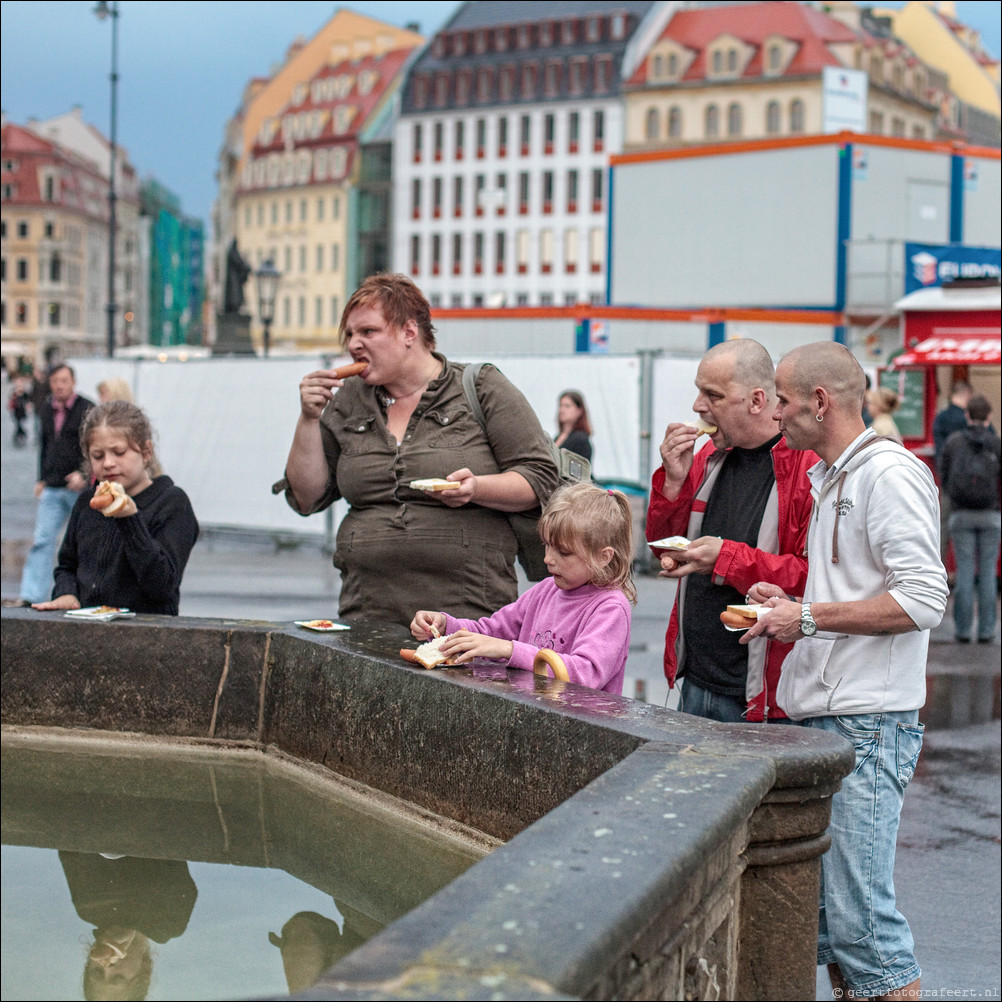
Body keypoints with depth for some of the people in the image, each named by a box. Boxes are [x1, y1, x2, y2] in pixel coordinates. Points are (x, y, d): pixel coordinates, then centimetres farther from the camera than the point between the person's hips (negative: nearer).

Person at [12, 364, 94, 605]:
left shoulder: (88, 410, -7)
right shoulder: (47, 409, 12)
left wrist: (84, 475, -23)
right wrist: (41, 479, 19)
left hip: (81, 488, -5)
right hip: (52, 488, 5)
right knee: (42, 540, -5)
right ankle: (31, 595, -10)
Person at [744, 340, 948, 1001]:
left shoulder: (889, 472, -10)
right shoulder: (825, 478, 20)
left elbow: (923, 598, -18)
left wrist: (810, 617, -14)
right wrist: (789, 604, 11)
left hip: (869, 722, -9)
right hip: (819, 714, 9)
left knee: (858, 911, -10)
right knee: (813, 907, 10)